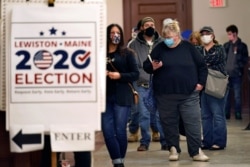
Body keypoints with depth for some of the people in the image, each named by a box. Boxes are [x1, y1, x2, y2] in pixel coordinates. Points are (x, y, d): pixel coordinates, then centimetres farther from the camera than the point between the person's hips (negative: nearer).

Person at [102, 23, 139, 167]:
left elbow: (136, 74, -1)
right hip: (105, 97, 2)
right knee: (107, 131, -2)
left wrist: (120, 76, -14)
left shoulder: (127, 53, 3)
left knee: (120, 131, -2)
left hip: (122, 97, -2)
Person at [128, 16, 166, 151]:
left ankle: (165, 140, 12)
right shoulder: (134, 44, 4)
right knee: (144, 114, 3)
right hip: (142, 85, 0)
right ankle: (145, 142, 13)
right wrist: (141, 76, -8)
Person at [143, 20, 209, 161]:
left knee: (193, 122, -1)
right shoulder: (160, 48, 4)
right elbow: (146, 66, 5)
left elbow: (202, 66, 10)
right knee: (169, 123, 7)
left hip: (189, 93, -1)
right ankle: (173, 149, 20)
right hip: (165, 95, 1)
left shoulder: (188, 47, 3)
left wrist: (201, 82, 2)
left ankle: (196, 151, 6)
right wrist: (153, 67, -16)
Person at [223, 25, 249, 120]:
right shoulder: (226, 46, 10)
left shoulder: (242, 46, 1)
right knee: (226, 95, 6)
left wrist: (238, 67, -14)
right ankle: (226, 114, 13)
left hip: (237, 75, -3)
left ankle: (238, 114, 7)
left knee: (237, 96, 0)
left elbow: (245, 60, -1)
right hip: (226, 74, 3)